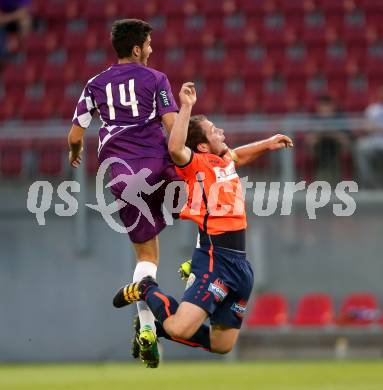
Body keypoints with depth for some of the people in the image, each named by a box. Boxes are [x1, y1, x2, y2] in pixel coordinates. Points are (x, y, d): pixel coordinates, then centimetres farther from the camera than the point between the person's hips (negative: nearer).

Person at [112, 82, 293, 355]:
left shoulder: (225, 160, 17)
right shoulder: (196, 163, -7)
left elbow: (238, 155, 42)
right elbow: (176, 148, -30)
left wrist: (267, 144, 30)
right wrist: (186, 107, -29)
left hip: (240, 263, 8)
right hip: (215, 258, -8)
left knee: (223, 346, 8)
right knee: (179, 330, -23)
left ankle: (162, 326, 29)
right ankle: (147, 291, 7)